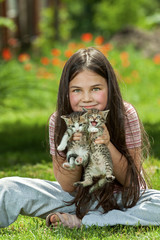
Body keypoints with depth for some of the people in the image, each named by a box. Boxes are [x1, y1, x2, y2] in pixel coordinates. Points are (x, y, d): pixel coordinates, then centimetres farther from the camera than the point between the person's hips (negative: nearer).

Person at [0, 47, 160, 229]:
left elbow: (132, 179, -15)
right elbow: (67, 187, -11)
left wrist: (107, 145, -31)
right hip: (78, 197, 0)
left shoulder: (126, 116, -17)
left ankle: (79, 221, -24)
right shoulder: (58, 122, -13)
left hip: (123, 198, 0)